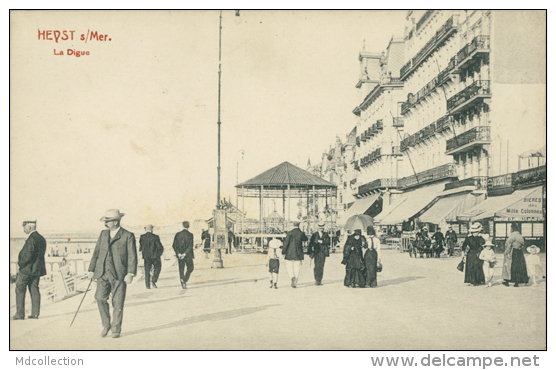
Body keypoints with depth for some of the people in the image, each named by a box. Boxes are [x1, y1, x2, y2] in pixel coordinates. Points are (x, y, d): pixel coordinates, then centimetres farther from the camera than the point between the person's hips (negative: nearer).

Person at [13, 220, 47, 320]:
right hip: (37, 270, 9)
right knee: (34, 290, 10)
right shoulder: (41, 238, 12)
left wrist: (21, 264, -7)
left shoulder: (31, 239, -18)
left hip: (27, 269, -9)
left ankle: (20, 313, 3)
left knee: (20, 290, 2)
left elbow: (28, 256, -23)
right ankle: (35, 313, 8)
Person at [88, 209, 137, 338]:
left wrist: (130, 274, -14)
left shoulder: (128, 236, -2)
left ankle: (116, 330, 13)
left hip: (119, 274, -4)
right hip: (102, 273, 4)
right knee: (100, 299, -6)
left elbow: (132, 256, -6)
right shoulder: (103, 234, 14)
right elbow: (96, 252, 18)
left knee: (118, 303, 0)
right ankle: (106, 325, 14)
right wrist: (92, 270, 13)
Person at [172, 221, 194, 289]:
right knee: (190, 268, 11)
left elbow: (174, 245, -3)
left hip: (180, 255, 3)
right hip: (188, 255, -3)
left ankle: (183, 284, 8)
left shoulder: (177, 234, 2)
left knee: (181, 270, 11)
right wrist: (185, 254, -15)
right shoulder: (190, 235, -9)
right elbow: (190, 246, -17)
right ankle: (184, 279, -10)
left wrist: (178, 253, -8)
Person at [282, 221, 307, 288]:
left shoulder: (290, 233, -9)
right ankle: (295, 283, 7)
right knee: (297, 268, 8)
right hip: (298, 253, 2)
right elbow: (305, 239, 18)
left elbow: (286, 242, -12)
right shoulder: (301, 233, -2)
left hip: (290, 253, -2)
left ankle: (293, 277, -17)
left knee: (289, 267, 10)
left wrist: (283, 251, -5)